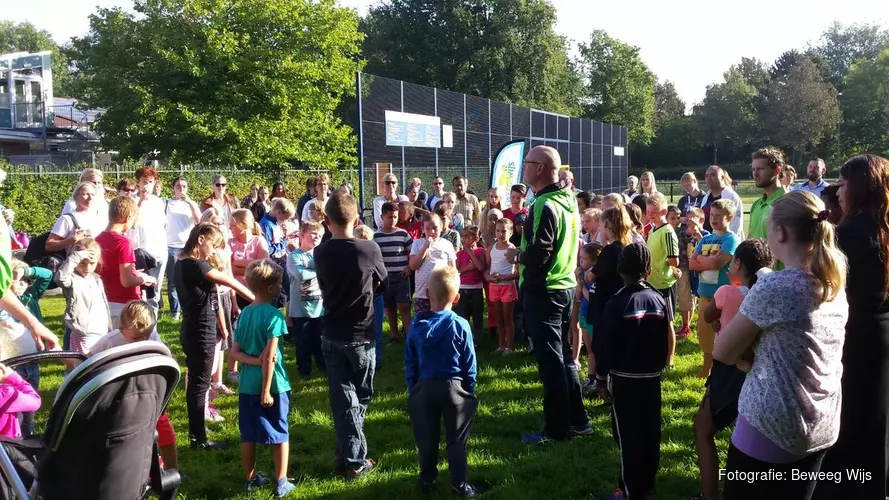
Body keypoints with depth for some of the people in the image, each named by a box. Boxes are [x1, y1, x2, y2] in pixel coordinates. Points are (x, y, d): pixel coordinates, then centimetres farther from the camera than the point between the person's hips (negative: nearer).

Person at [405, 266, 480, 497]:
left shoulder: (416, 324, -3)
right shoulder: (460, 325, -11)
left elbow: (409, 363, 3)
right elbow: (469, 365, -5)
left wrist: (413, 390, 12)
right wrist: (470, 392, 6)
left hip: (424, 388, 2)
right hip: (453, 387, -2)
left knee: (427, 439, 14)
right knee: (456, 439, 8)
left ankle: (427, 480, 26)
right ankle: (459, 484, 14)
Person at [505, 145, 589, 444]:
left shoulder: (544, 206, -19)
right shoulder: (568, 201, 10)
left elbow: (538, 255, -25)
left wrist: (517, 256, -7)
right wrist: (525, 254, 16)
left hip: (543, 291, -9)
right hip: (566, 286, 9)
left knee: (550, 361, -1)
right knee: (563, 356, 17)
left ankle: (556, 429, 8)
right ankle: (577, 420, 25)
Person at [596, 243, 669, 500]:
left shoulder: (616, 303, -15)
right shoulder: (659, 299, 0)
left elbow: (606, 345, -13)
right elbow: (665, 340, 8)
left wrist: (601, 378, -4)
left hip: (624, 378, -5)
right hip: (652, 376, 5)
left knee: (628, 434, 1)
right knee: (650, 431, 13)